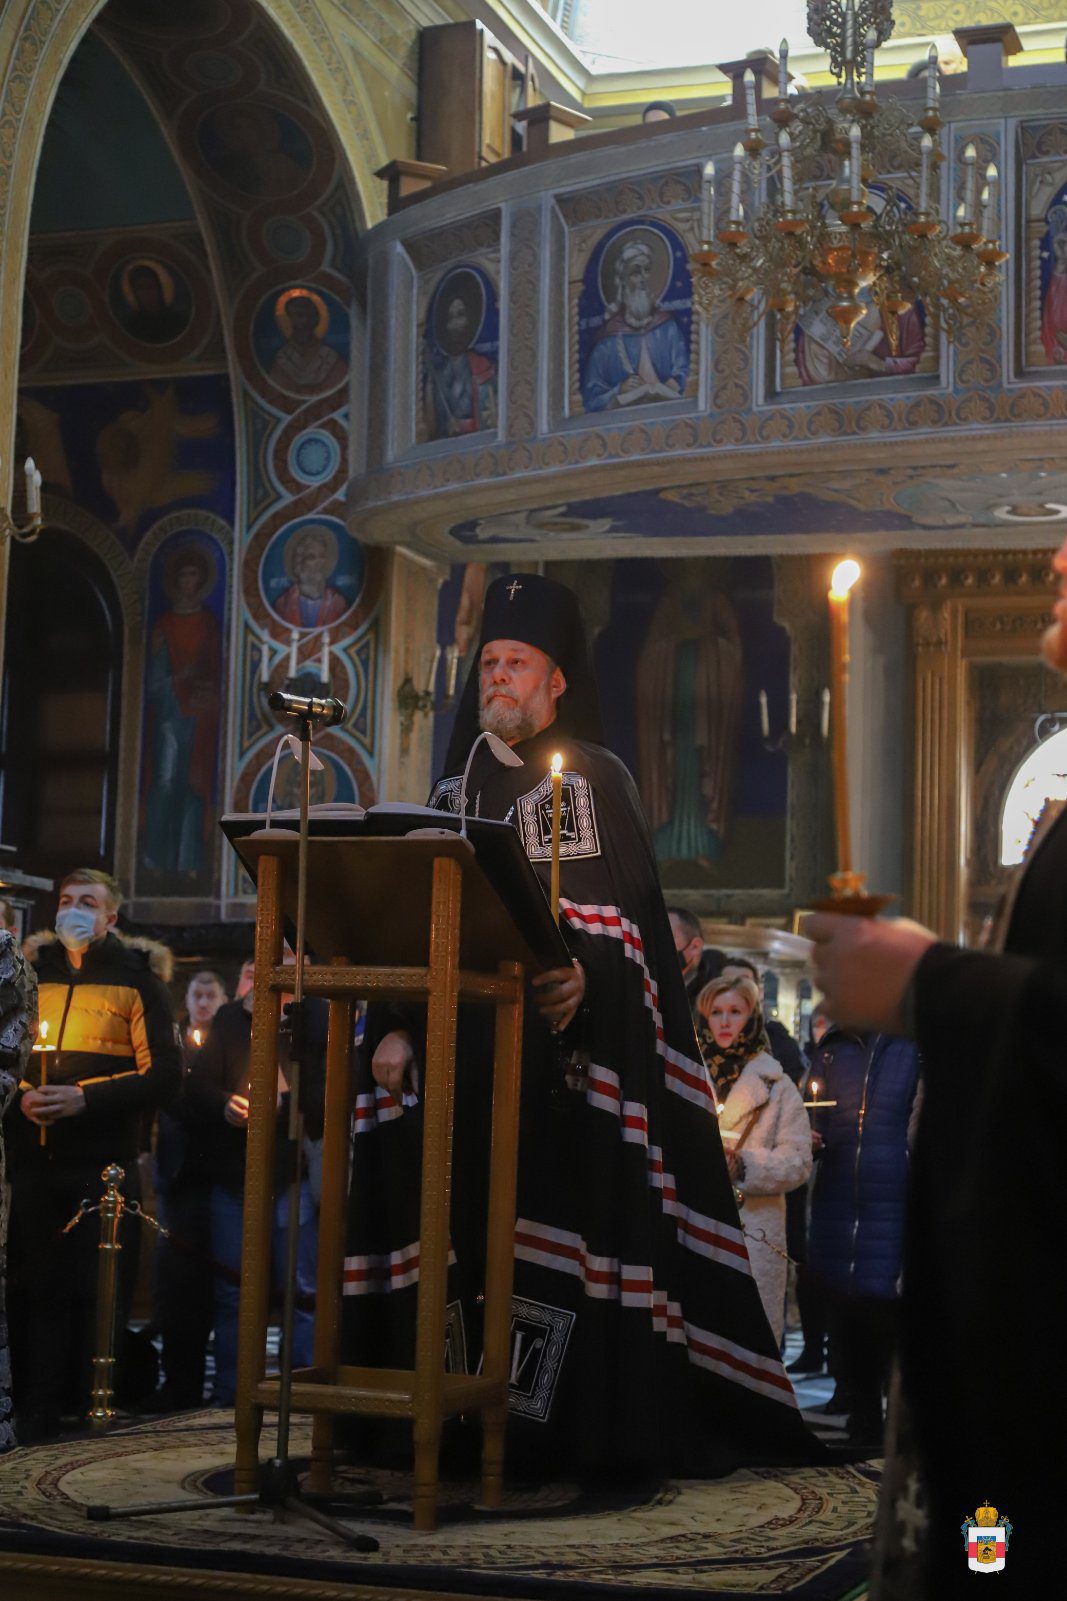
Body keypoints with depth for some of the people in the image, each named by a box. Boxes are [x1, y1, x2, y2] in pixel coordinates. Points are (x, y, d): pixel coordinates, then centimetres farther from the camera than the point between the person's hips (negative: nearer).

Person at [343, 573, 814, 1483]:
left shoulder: (593, 779, 2)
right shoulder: (457, 787, 18)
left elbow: (627, 917, -8)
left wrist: (583, 976, -27)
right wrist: (395, 1028, 5)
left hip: (557, 1050, -5)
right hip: (456, 1049, 5)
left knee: (551, 1221, -9)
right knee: (458, 1223, 2)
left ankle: (561, 1427, -4)